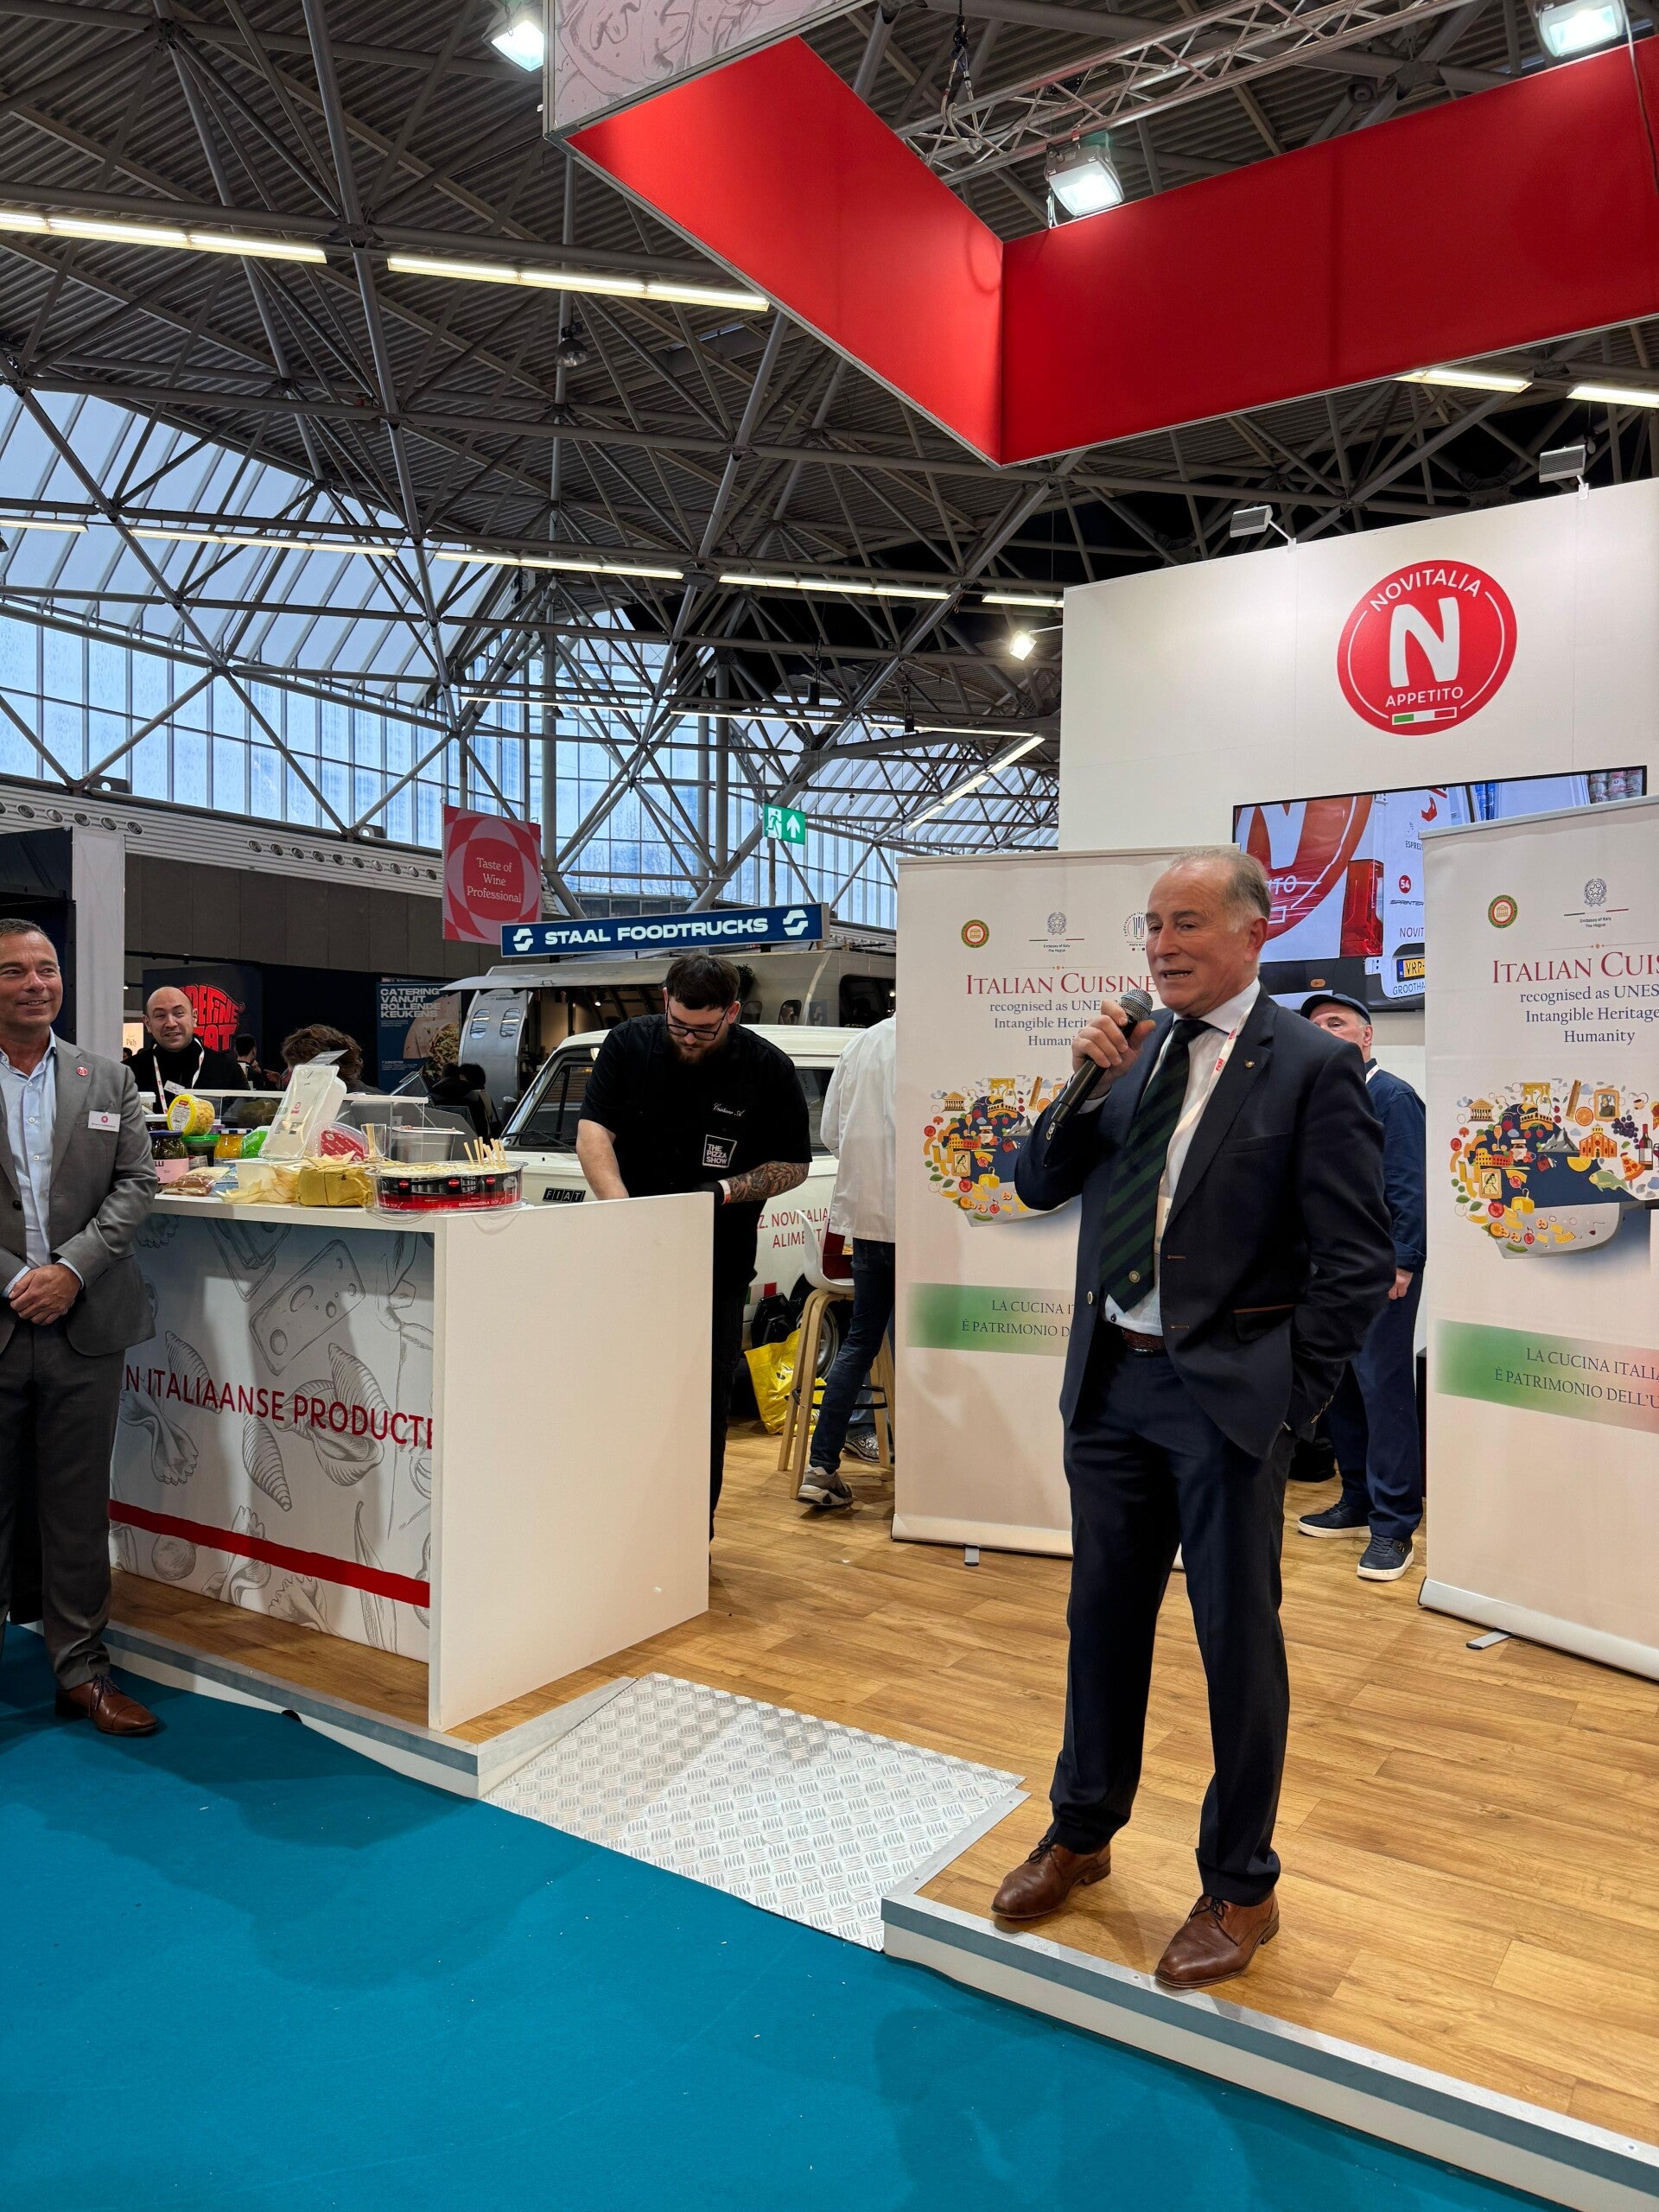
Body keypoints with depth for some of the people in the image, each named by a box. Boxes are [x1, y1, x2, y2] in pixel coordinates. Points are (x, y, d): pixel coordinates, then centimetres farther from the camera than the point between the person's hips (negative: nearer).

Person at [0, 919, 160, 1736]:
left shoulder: (109, 1080, 8)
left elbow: (136, 1182, 3)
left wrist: (72, 1268, -10)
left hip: (82, 1326, 2)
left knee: (79, 1507, 9)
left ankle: (81, 1669, 19)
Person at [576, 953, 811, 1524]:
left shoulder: (766, 1069, -5)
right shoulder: (628, 1044, -1)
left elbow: (794, 1165, 1)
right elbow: (592, 1132, -7)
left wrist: (728, 1190, -17)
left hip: (718, 1266, -2)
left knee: (704, 1398, 4)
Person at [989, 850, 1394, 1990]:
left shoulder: (1312, 1066, -9)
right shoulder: (1132, 1048, 6)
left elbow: (1358, 1261, -9)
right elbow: (1040, 1185, 7)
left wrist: (1286, 1401, -10)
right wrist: (1085, 1083, -8)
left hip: (1225, 1393, -5)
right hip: (1111, 1381, 5)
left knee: (1239, 1640, 9)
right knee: (1103, 1616, 19)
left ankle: (1242, 1888, 31)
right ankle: (1083, 1831, 41)